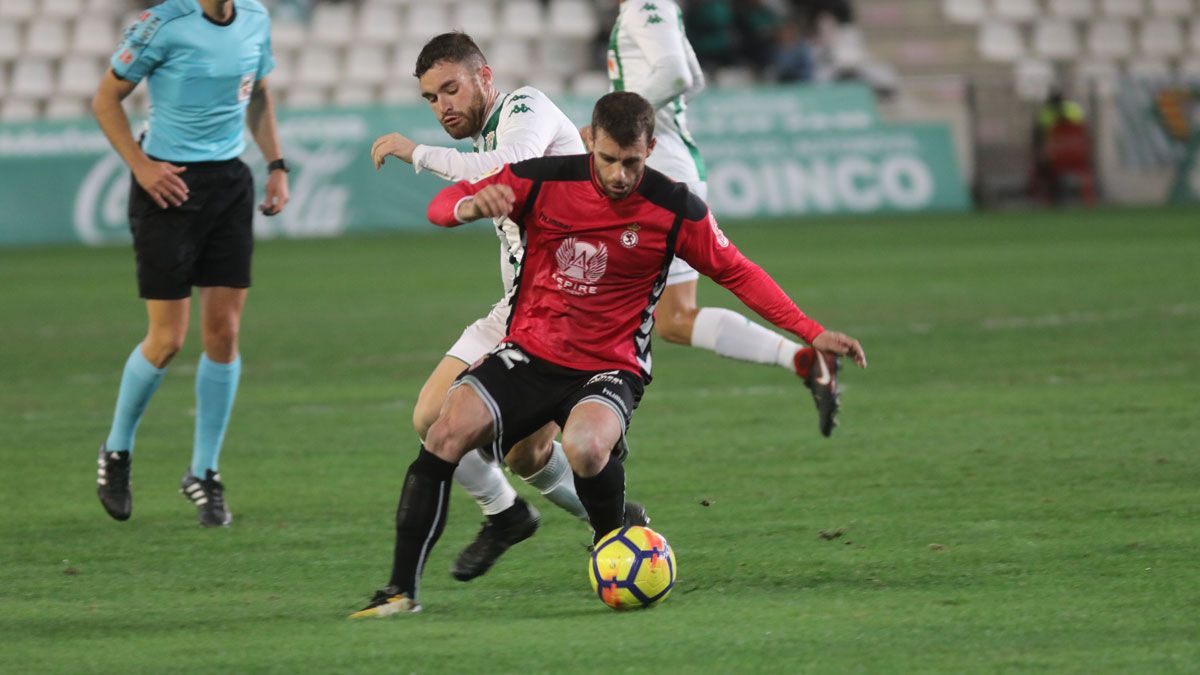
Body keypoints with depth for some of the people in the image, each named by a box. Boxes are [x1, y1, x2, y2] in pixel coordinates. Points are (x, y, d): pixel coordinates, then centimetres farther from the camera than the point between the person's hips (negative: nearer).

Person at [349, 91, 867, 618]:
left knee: (586, 448, -35)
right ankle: (402, 589, -13)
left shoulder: (677, 212, -8)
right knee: (446, 434, -22)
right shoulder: (545, 180, -7)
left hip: (608, 371, -2)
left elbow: (738, 273, 5)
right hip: (528, 355, 2)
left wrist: (811, 333, 0)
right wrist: (470, 205, -28)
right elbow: (441, 207, -3)